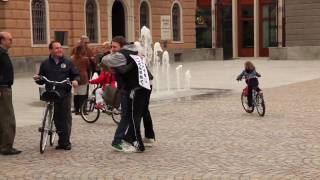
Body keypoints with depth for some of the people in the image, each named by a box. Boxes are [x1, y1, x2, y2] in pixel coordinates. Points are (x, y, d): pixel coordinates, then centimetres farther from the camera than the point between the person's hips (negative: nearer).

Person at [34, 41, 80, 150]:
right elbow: (41, 80, 15)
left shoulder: (68, 63, 10)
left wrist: (75, 80, -10)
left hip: (65, 94, -1)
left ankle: (66, 142, 2)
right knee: (57, 118, 3)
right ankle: (62, 140, 13)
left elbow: (76, 75, 11)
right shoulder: (45, 64, 11)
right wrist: (37, 79, -7)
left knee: (66, 118, -4)